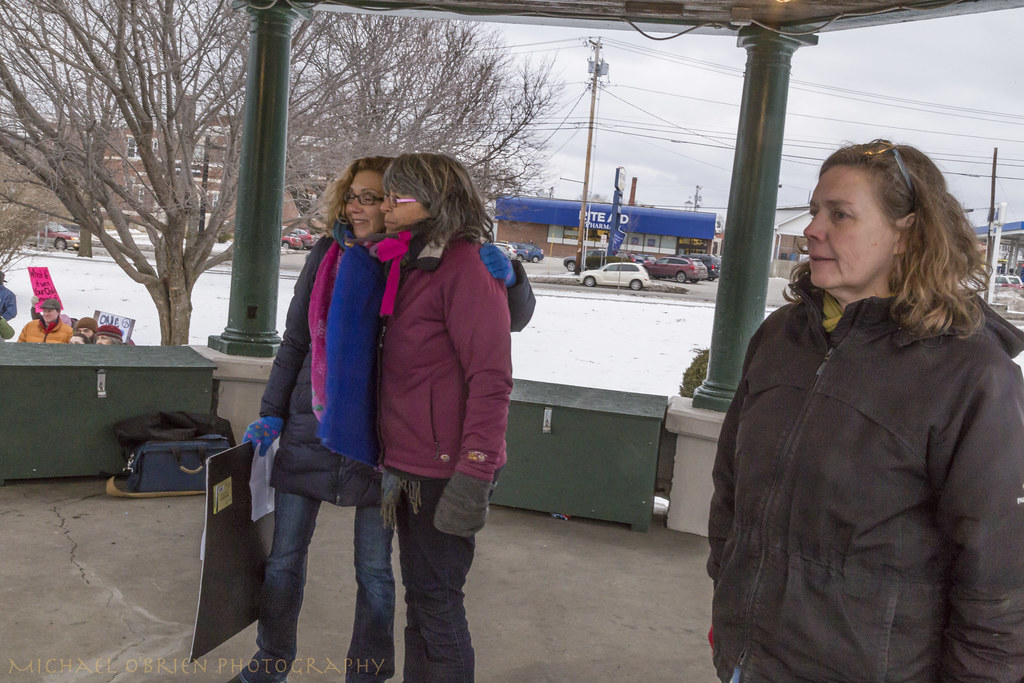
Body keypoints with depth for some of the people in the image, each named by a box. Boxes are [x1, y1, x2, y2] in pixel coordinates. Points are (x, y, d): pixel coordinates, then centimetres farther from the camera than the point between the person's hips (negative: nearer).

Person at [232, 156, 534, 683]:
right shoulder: (327, 257, 2)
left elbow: (516, 318, -3)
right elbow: (295, 340, 11)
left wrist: (506, 274, -23)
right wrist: (271, 415, 8)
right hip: (311, 427, 3)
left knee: (374, 569, 8)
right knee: (284, 556, 13)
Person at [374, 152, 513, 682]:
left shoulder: (466, 269, -15)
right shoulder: (412, 266, 13)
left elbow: (491, 380, -20)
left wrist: (473, 477, -22)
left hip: (445, 471, -9)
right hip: (410, 465, 9)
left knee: (437, 602, 2)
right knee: (418, 596, 19)